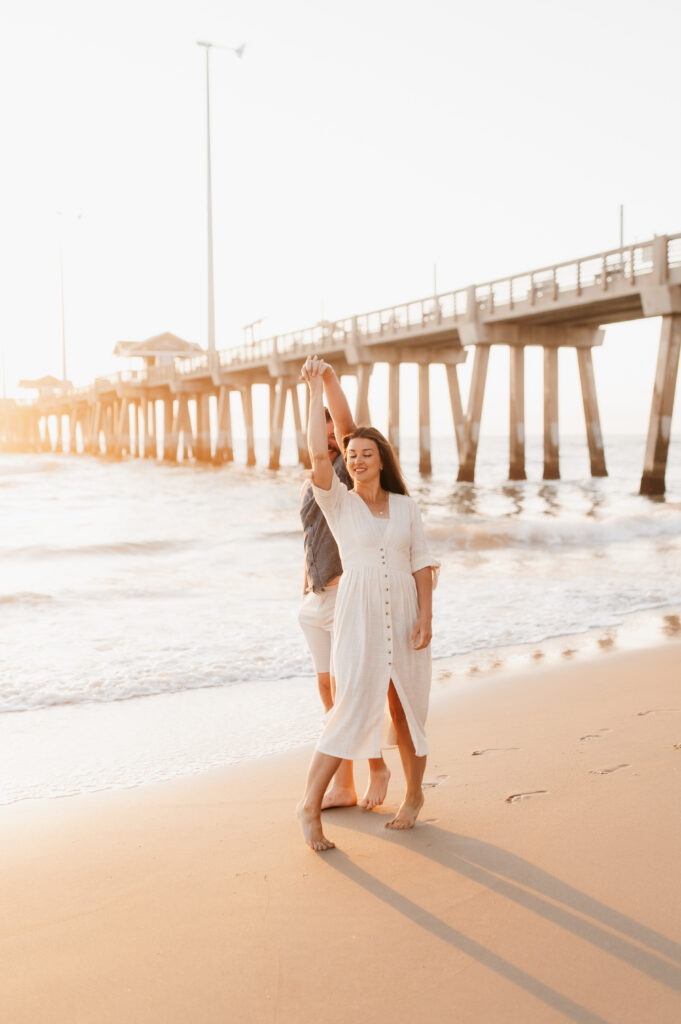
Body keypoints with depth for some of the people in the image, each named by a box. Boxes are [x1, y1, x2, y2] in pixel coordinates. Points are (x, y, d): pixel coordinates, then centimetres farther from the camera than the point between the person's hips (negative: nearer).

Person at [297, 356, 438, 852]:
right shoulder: (337, 500, 2)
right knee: (353, 708, -12)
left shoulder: (406, 506, 9)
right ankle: (311, 806, -2)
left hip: (405, 616, 3)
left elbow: (422, 563, 5)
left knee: (408, 709, 11)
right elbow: (318, 455, -15)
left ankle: (414, 795, 32)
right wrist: (317, 390, -12)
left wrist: (425, 618, -5)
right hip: (359, 618, -3)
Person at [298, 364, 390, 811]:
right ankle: (343, 786, 16)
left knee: (345, 692, -8)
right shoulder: (311, 484, 15)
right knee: (330, 691, 8)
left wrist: (330, 376, -33)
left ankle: (378, 766, 15)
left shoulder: (347, 471, -6)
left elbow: (345, 422, -25)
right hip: (317, 601, 8)